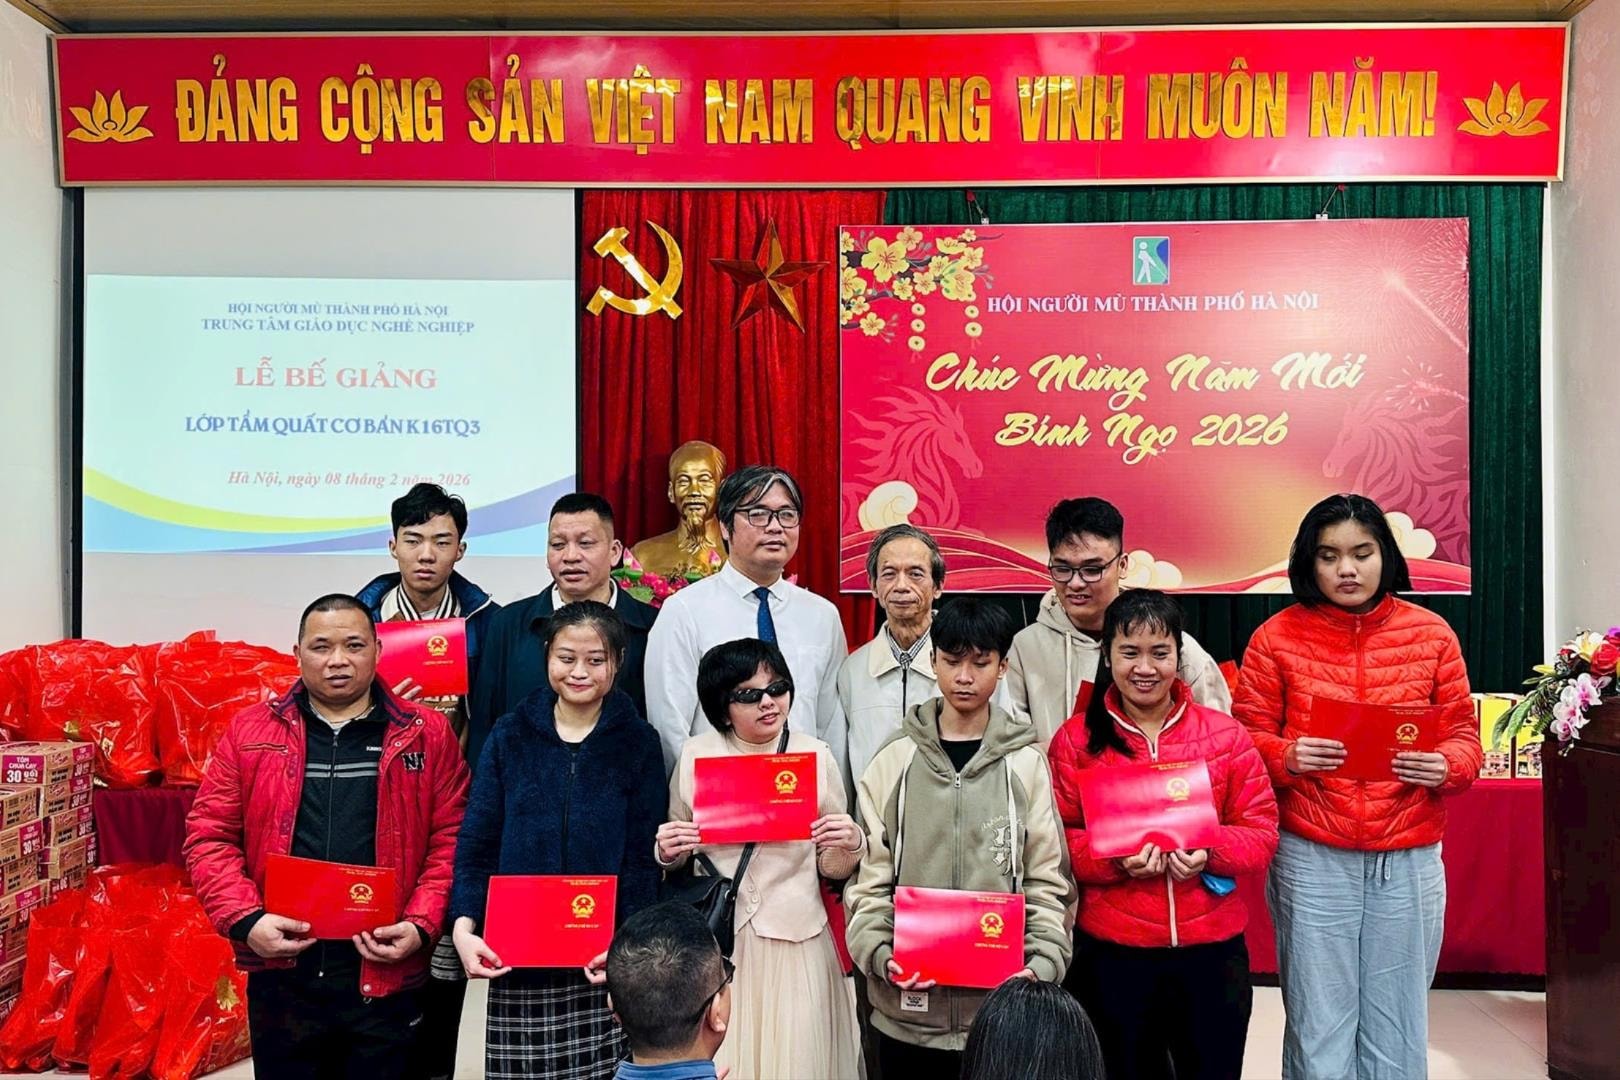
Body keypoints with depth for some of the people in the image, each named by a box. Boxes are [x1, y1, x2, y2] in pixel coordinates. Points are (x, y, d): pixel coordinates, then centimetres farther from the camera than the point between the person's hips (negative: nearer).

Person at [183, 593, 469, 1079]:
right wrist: (246, 920, -9)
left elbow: (451, 840, 0)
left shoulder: (427, 735, 2)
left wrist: (420, 926, -11)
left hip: (387, 975, -1)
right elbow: (210, 836, 3)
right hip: (280, 972, 1)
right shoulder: (250, 732, 5)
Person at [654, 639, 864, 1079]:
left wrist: (851, 845, -16)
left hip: (795, 939, 0)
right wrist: (669, 853, -10)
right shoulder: (694, 756, -1)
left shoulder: (816, 756, -1)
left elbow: (831, 869, 4)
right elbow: (675, 860, 11)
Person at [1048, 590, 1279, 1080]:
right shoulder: (1075, 740, -2)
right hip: (1111, 952, -1)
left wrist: (1210, 851, -18)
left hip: (1212, 948, 1)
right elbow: (1057, 839, -3)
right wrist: (1116, 859, -20)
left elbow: (1261, 832, 1)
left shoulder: (1226, 735, 1)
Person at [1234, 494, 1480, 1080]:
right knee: (1318, 1026, 9)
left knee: (1398, 1029, 14)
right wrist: (1288, 756, -21)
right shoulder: (1277, 636, -2)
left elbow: (1464, 735, 6)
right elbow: (1246, 736, -1)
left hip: (1410, 861, 2)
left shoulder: (1431, 634, 4)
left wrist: (1445, 766, -15)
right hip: (1311, 860, -2)